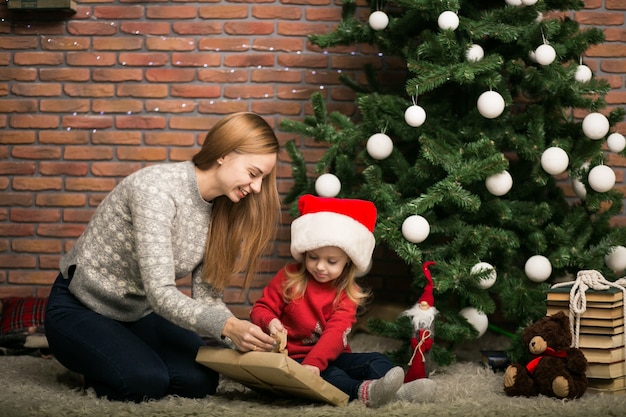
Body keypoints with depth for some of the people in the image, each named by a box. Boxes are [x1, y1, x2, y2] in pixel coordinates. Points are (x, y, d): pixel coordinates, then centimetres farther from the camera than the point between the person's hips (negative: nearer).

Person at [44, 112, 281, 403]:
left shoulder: (220, 210, -4)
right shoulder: (157, 188, -29)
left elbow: (207, 298, -6)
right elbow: (160, 293, -34)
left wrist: (244, 340, -24)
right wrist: (228, 326, -47)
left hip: (139, 313, 7)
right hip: (79, 307, -7)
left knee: (200, 380, -16)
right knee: (146, 381, -30)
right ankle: (89, 361, 2)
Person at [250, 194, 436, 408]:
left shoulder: (347, 293, -2)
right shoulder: (289, 277, 0)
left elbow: (336, 333, -17)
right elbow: (261, 308, 3)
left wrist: (314, 362, -35)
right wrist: (270, 322, -24)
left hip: (331, 356, 3)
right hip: (295, 357, -3)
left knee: (375, 360, -18)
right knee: (328, 375, -34)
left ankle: (394, 390, -48)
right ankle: (364, 391, -61)